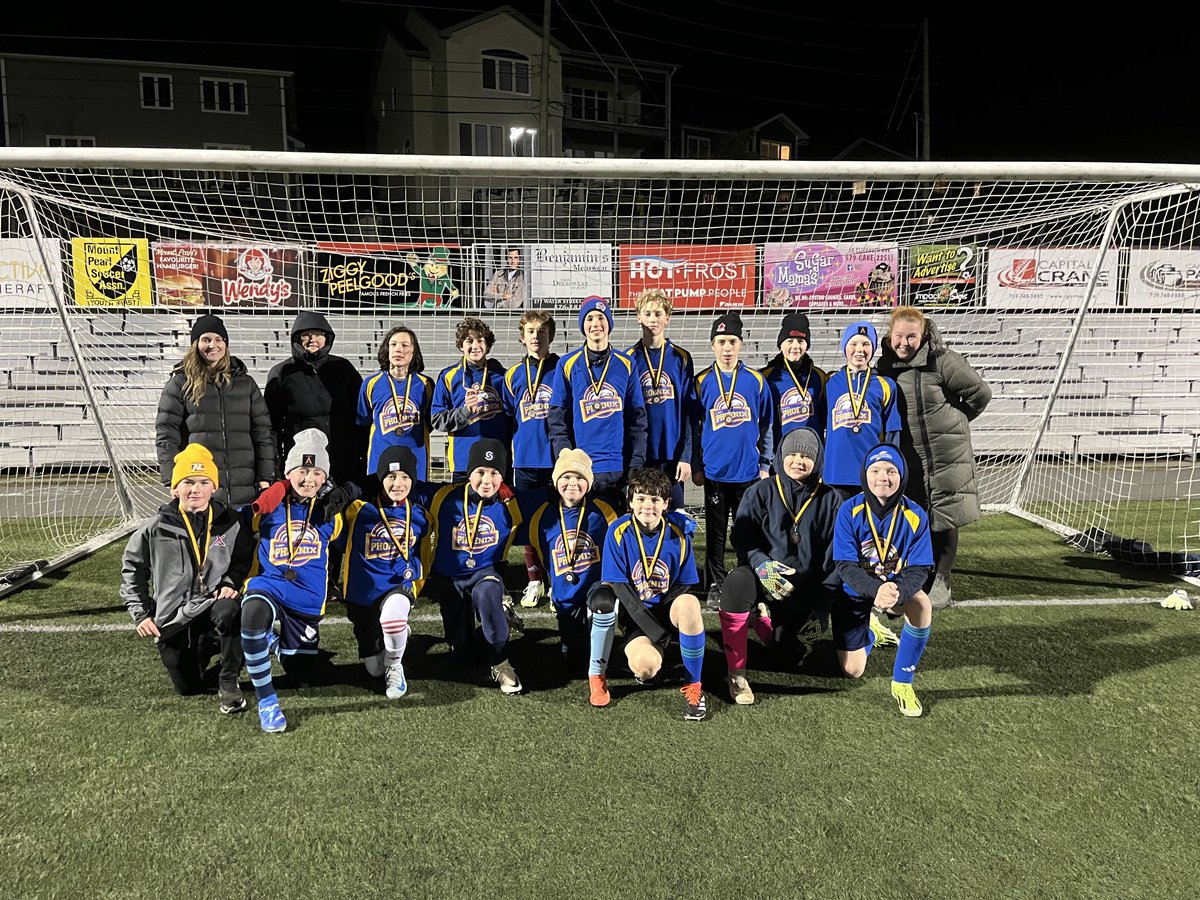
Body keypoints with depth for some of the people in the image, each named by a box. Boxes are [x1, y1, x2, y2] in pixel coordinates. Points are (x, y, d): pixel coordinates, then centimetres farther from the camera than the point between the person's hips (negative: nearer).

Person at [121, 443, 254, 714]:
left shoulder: (230, 523, -3)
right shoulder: (157, 526, -4)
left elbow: (244, 558, 11)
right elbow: (132, 567, 8)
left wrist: (231, 582, -10)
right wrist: (140, 613, 1)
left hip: (211, 604, -1)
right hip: (172, 618, 1)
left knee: (229, 611, -39)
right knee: (188, 688, 4)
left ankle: (228, 682, -17)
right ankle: (201, 649, 39)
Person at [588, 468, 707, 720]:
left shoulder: (678, 533, -8)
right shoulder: (619, 531, -13)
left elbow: (687, 587, 1)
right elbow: (620, 588, -15)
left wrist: (684, 616, -18)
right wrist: (660, 633, -19)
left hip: (668, 607, 2)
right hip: (636, 613, -2)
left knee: (689, 604, -34)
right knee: (646, 666, -32)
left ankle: (694, 686, -16)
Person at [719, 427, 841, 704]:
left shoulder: (828, 499, 4)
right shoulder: (761, 492, 2)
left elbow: (835, 557, 2)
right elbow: (740, 536, -5)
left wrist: (821, 607, -5)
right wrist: (761, 564, -26)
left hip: (805, 588, 2)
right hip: (764, 577, -2)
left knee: (788, 649, -7)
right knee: (737, 581, -36)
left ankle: (761, 618, 29)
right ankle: (736, 674, -24)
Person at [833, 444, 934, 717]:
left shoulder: (915, 516, -16)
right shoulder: (849, 511, -20)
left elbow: (919, 570, -16)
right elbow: (845, 566, -21)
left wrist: (897, 592, -39)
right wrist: (876, 590, -40)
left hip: (897, 586, 1)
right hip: (853, 592, 0)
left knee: (922, 605, -35)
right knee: (853, 671, 0)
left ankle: (902, 683, -13)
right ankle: (868, 630, 38)